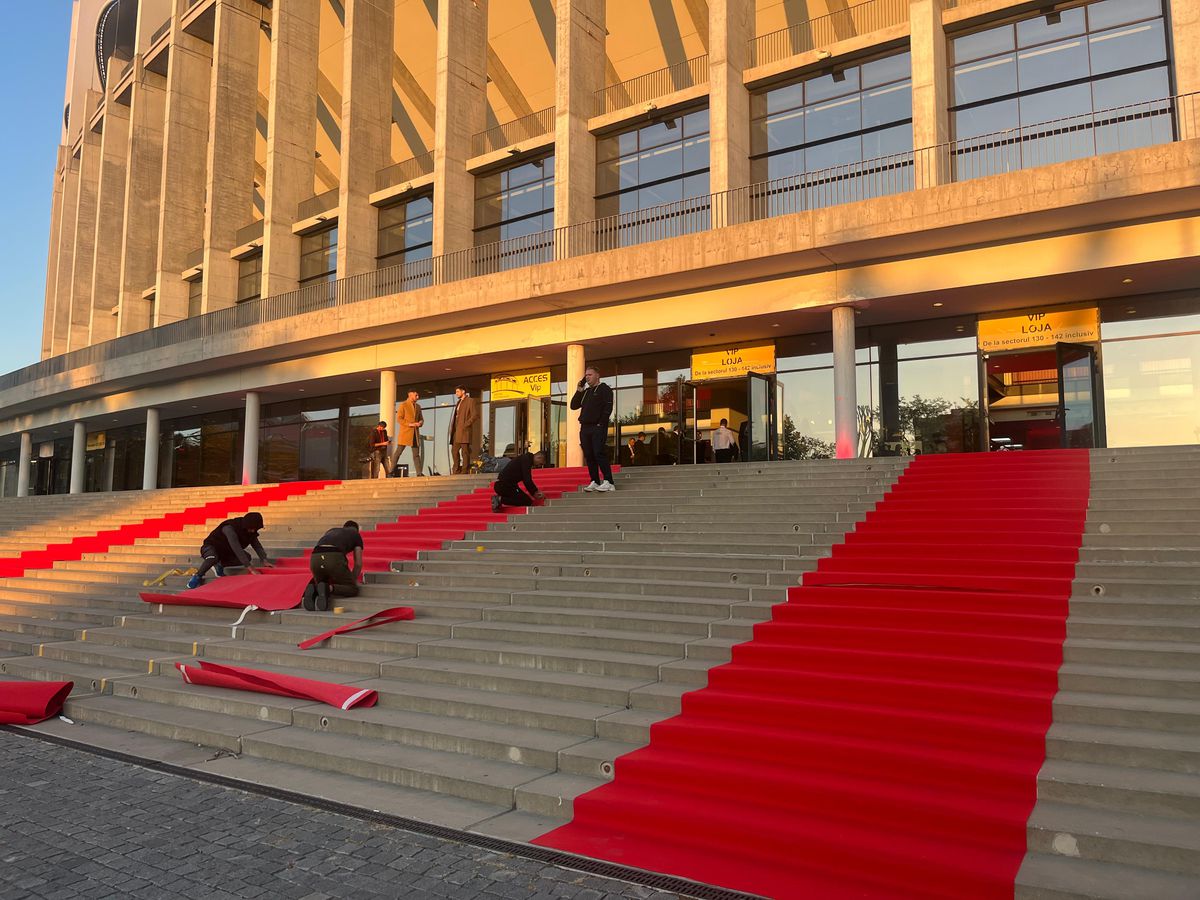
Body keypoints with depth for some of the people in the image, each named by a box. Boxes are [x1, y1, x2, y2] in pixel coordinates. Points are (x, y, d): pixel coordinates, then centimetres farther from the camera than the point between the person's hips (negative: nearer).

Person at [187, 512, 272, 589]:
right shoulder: (230, 528, -34)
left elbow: (257, 546, -7)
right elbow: (237, 549, -42)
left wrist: (265, 561, -24)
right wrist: (250, 567, -47)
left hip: (226, 551, 7)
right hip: (211, 547, -7)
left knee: (247, 557, -15)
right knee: (213, 558, -40)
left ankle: (219, 564, 1)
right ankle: (197, 576, -17)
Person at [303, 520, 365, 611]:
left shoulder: (331, 531, 41)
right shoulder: (356, 535, 29)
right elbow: (358, 563, 22)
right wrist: (353, 580, 39)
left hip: (315, 559, 5)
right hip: (334, 559, -5)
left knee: (321, 586, 31)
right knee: (353, 590, 11)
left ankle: (312, 590, -6)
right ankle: (328, 589, -17)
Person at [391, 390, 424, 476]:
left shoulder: (418, 406, 16)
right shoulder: (403, 405, -2)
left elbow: (421, 419, 20)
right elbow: (399, 419, -9)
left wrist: (420, 423, -3)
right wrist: (409, 424, -19)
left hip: (415, 433, 5)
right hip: (405, 433, -5)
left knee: (416, 454, 0)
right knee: (398, 452, -4)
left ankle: (419, 473, -4)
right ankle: (392, 471, 2)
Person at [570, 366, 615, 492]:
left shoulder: (604, 389, 0)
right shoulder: (585, 392, 21)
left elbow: (608, 408, -10)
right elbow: (573, 406, 16)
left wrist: (601, 424, -17)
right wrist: (579, 391, 7)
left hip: (598, 428, -7)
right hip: (585, 427, 7)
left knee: (599, 454, -13)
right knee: (589, 456, 4)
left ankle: (608, 482, -14)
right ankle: (595, 482, 8)